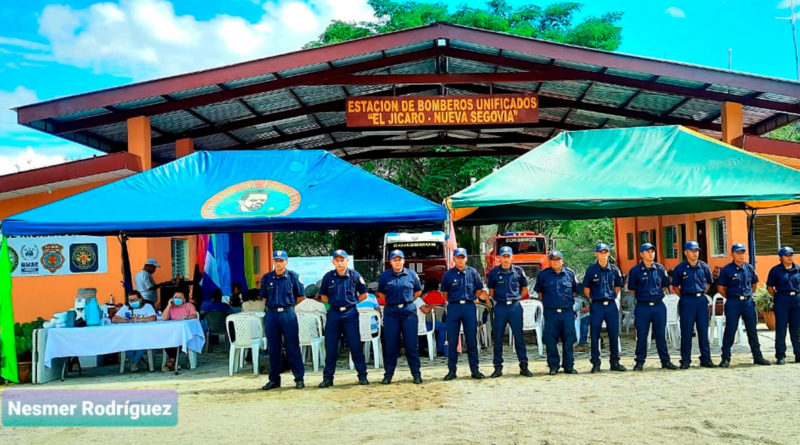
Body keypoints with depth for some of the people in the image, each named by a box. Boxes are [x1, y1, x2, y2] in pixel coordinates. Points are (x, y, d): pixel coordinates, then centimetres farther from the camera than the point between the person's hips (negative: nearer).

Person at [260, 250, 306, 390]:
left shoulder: (293, 276, 0)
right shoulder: (267, 278, 7)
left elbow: (301, 296, 7)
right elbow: (264, 297, 17)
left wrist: (288, 304, 9)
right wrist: (274, 304, 9)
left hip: (288, 314, -3)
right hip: (271, 314, 3)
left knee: (293, 347, 0)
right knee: (273, 348, 7)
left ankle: (299, 378, 7)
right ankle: (274, 379, 17)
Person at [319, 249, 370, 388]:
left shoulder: (354, 275, -1)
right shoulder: (328, 277, 3)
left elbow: (363, 294, 9)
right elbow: (324, 297, 13)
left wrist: (351, 302, 5)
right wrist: (334, 303, 5)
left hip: (350, 314, -1)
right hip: (333, 314, 1)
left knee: (355, 345, 1)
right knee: (330, 347, 4)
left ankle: (362, 375, 10)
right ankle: (328, 377, 12)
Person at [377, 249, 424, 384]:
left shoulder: (411, 274, 4)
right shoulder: (385, 276, 4)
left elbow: (418, 291, 16)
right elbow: (381, 293, 17)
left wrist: (407, 301, 10)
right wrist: (391, 302, 9)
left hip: (409, 311, 0)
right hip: (391, 313, 0)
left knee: (412, 344, 1)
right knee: (391, 345, 4)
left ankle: (416, 373, 9)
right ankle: (388, 374, 12)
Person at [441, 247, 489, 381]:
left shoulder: (473, 272, 6)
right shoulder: (448, 274, 5)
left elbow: (479, 290, 12)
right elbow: (444, 293, 12)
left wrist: (475, 298, 0)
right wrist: (452, 301, 5)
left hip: (469, 306, 0)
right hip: (453, 307, 0)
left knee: (472, 339, 4)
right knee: (452, 340, 2)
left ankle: (474, 369, 11)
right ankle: (452, 370, 10)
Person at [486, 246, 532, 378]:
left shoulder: (518, 271, 4)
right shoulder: (494, 272, 4)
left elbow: (524, 289, 14)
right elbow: (491, 291, 12)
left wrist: (516, 298, 6)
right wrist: (499, 299, 4)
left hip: (515, 307, 0)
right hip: (500, 307, 0)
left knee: (519, 337, 2)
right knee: (498, 338, 3)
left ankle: (524, 366, 9)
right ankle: (498, 368, 10)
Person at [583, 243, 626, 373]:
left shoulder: (614, 269, 6)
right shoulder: (591, 269, -1)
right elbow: (586, 289, 5)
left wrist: (612, 297, 9)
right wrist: (592, 298, 2)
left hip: (611, 304, 3)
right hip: (596, 305, -3)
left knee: (614, 334, 6)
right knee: (595, 335, 1)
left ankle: (615, 362, 17)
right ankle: (595, 363, 9)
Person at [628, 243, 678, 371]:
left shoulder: (660, 268, 7)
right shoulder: (635, 270, -2)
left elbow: (665, 285, 17)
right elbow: (632, 288, 5)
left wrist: (658, 294, 9)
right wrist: (642, 296, 3)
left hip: (659, 306, 2)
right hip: (642, 306, -2)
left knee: (661, 334, 7)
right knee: (641, 335, 2)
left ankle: (665, 360, 15)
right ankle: (640, 361, 10)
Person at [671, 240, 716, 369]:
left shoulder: (704, 267, 6)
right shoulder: (680, 268, -2)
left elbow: (708, 283, 19)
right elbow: (675, 286, 7)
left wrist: (702, 293, 9)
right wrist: (684, 296, 2)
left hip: (702, 300, 3)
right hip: (687, 301, -3)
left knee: (703, 331, 7)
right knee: (686, 331, 0)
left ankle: (706, 359, 15)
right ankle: (685, 360, 6)